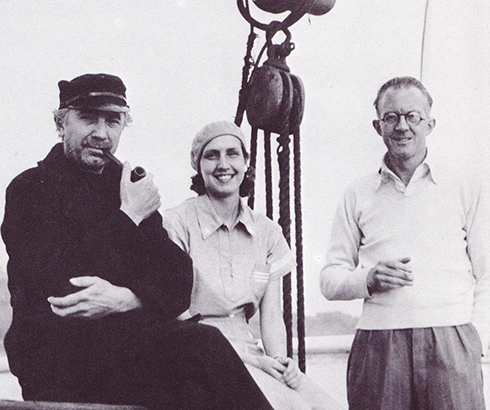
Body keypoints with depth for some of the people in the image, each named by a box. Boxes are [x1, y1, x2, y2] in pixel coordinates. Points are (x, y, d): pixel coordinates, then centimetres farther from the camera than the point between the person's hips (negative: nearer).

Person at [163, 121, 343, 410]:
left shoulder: (268, 232, 11)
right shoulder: (176, 224, -6)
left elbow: (271, 316, 7)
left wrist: (281, 362, -14)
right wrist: (246, 360, -16)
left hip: (249, 352, 5)